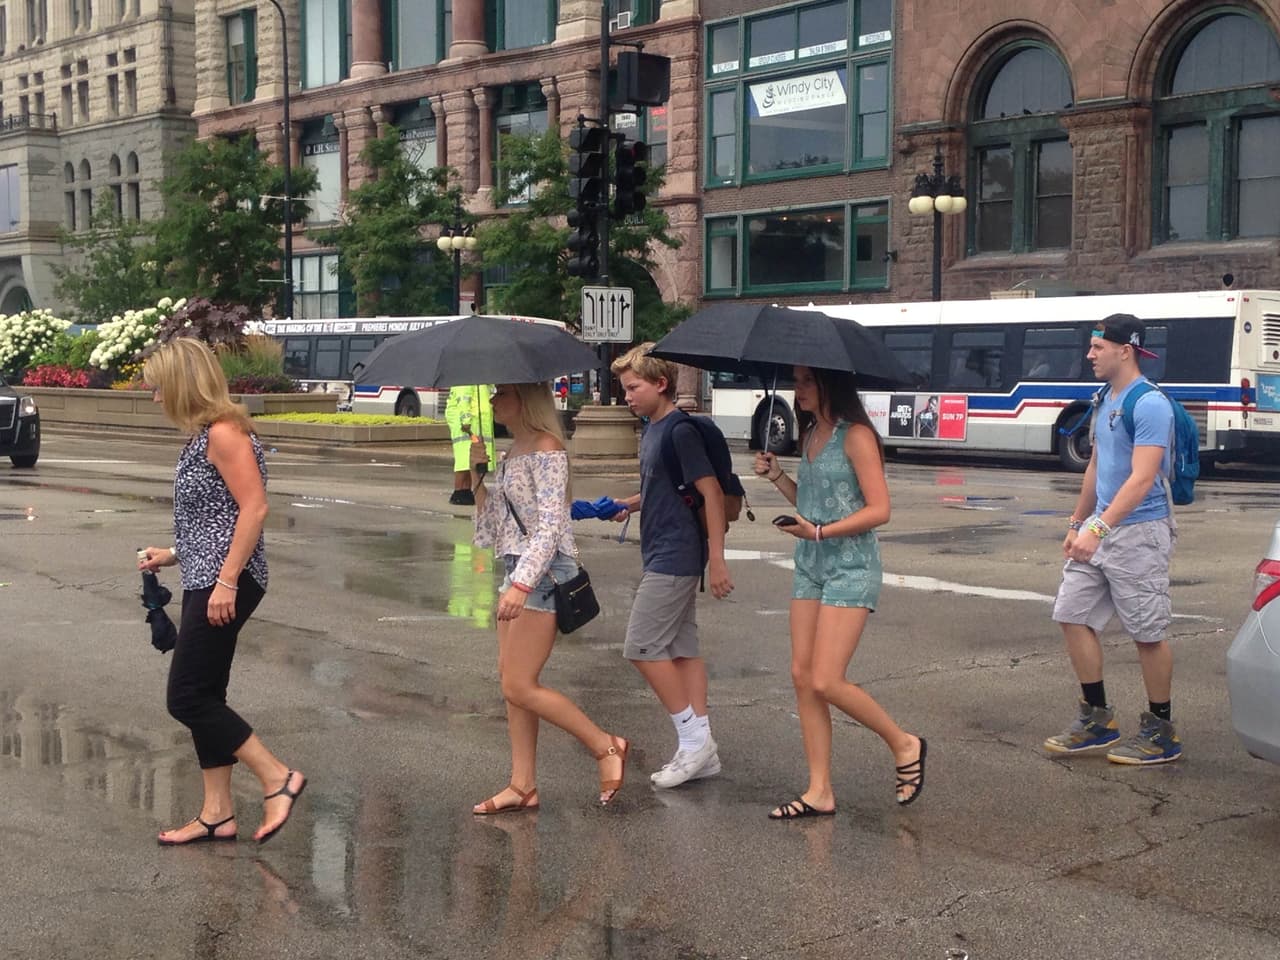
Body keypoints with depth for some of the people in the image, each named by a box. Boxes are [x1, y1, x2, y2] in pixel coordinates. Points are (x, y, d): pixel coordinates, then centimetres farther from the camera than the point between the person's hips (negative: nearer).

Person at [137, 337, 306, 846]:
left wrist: (226, 582, -23)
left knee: (187, 697, -7)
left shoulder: (224, 432, -15)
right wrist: (172, 554, 24)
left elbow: (254, 508, -21)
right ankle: (216, 813, 17)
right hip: (205, 579, 10)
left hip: (226, 582, -10)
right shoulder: (203, 435, 15)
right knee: (204, 697, 11)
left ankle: (278, 779, -1)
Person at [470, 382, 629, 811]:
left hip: (544, 573, -10)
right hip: (519, 570, 10)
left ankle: (606, 746, 5)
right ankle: (523, 787, 15)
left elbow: (549, 526, -20)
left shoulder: (546, 449, -13)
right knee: (511, 683, 9)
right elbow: (492, 524, 17)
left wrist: (521, 584, -28)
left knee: (519, 687, -8)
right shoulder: (513, 451, 15)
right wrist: (477, 473, 7)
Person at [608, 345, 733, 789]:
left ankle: (694, 737, 0)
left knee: (643, 647, -8)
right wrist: (628, 504, 8)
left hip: (675, 556, -10)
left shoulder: (680, 430, -16)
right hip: (665, 556, 10)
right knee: (682, 648, 10)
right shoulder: (652, 429, 13)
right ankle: (701, 749, 14)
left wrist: (717, 559, -21)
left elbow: (711, 492, -19)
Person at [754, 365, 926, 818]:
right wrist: (776, 476, 3)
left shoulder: (855, 435, -11)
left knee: (826, 681, -12)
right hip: (809, 565, 8)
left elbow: (879, 509, -16)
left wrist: (818, 531, -21)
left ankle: (905, 745, 11)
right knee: (803, 677, 3)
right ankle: (820, 792, 9)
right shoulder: (811, 435, 13)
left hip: (851, 568, -8)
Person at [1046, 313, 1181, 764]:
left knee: (1147, 634, 0)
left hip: (1138, 532, -9)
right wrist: (1077, 523, 21)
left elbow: (1142, 478, -25)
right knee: (1073, 616, 8)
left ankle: (1161, 732, 14)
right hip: (1100, 526, 9)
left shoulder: (1149, 405, -17)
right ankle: (1097, 719, 19)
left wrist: (1099, 529, -31)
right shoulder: (1105, 400, 11)